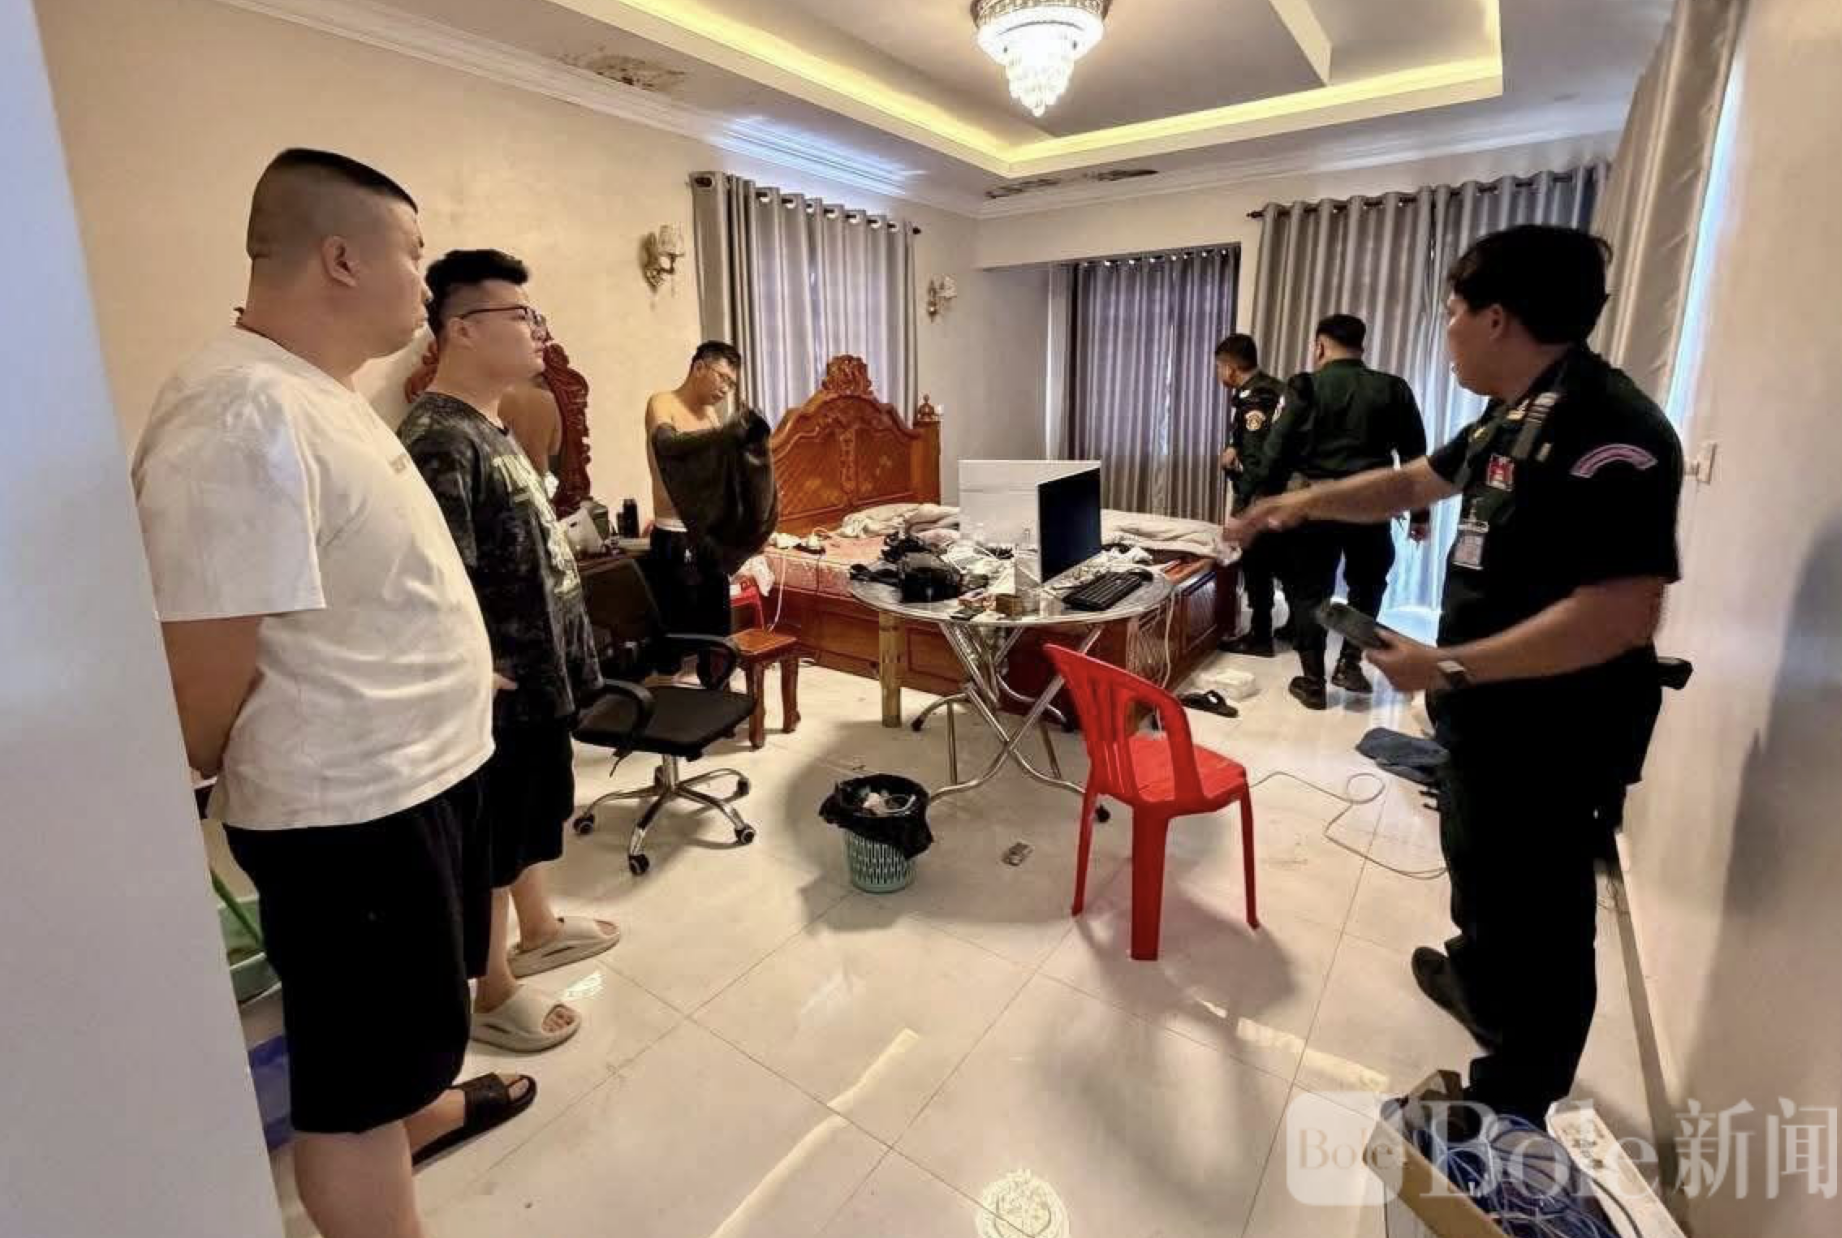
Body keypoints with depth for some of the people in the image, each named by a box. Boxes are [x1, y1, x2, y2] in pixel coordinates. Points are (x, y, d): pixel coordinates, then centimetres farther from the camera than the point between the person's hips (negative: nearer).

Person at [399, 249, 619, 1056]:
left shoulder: (490, 426, 9)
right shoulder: (438, 441, -23)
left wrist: (560, 664, 17)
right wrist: (478, 676, -19)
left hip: (542, 673, 9)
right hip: (502, 691, -9)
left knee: (532, 817, 25)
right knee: (490, 841, 8)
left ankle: (539, 930, 46)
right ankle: (492, 996, 28)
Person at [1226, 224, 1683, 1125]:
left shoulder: (1605, 432, -26)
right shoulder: (1513, 418, 6)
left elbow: (1621, 614, -31)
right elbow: (1415, 482, 20)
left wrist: (1450, 667, -28)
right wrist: (1306, 502, 12)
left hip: (1551, 739, -10)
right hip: (1494, 719, 10)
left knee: (1534, 913, 8)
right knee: (1479, 867, 29)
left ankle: (1514, 1109, 29)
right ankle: (1475, 979, 55)